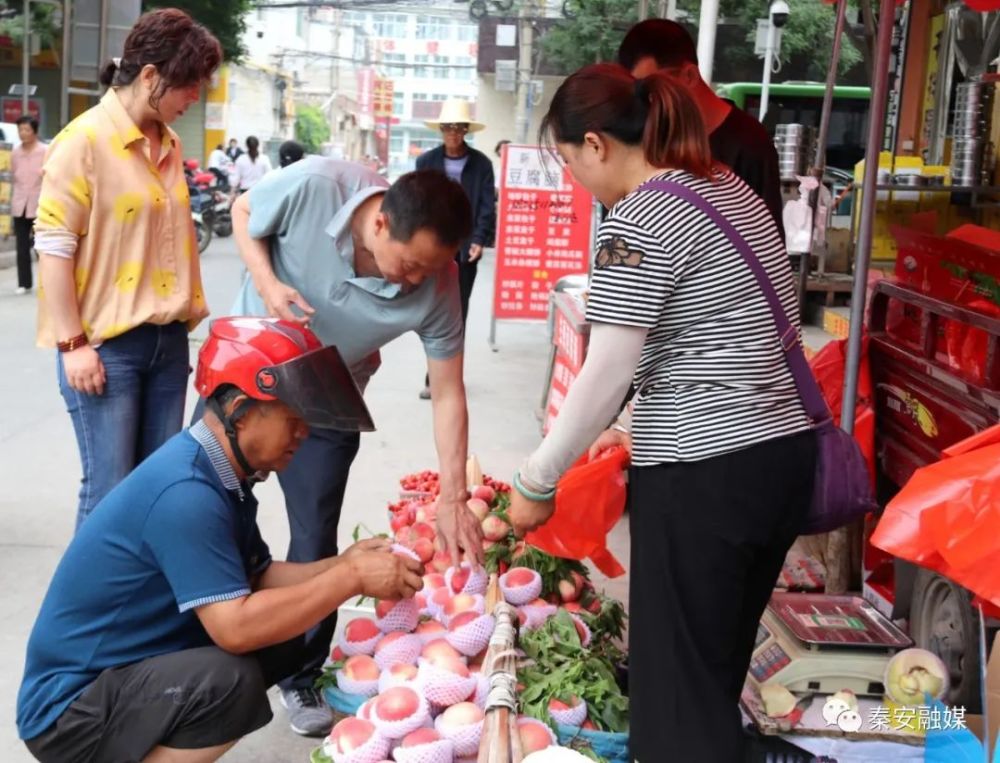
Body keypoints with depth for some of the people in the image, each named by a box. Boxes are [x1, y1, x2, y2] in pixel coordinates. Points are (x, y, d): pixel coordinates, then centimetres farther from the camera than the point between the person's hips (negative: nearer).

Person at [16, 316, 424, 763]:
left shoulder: (222, 476, 3)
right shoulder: (184, 493, -27)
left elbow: (257, 578, 8)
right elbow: (235, 627, -31)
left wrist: (341, 565, -7)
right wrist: (351, 578, -23)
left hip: (133, 665, 10)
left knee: (284, 636, 1)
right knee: (230, 681, -32)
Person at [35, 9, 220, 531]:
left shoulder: (169, 144, 11)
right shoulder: (84, 141, -10)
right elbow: (53, 247, -12)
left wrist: (191, 310, 15)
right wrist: (72, 343, -15)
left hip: (168, 341, 7)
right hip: (107, 344, -7)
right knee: (111, 488, -3)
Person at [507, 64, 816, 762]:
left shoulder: (639, 219, -13)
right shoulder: (736, 192, 14)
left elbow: (605, 376, -15)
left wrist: (535, 483, -5)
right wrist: (646, 428, 23)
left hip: (704, 473, -9)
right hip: (785, 450, 9)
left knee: (677, 681, 4)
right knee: (720, 665, 21)